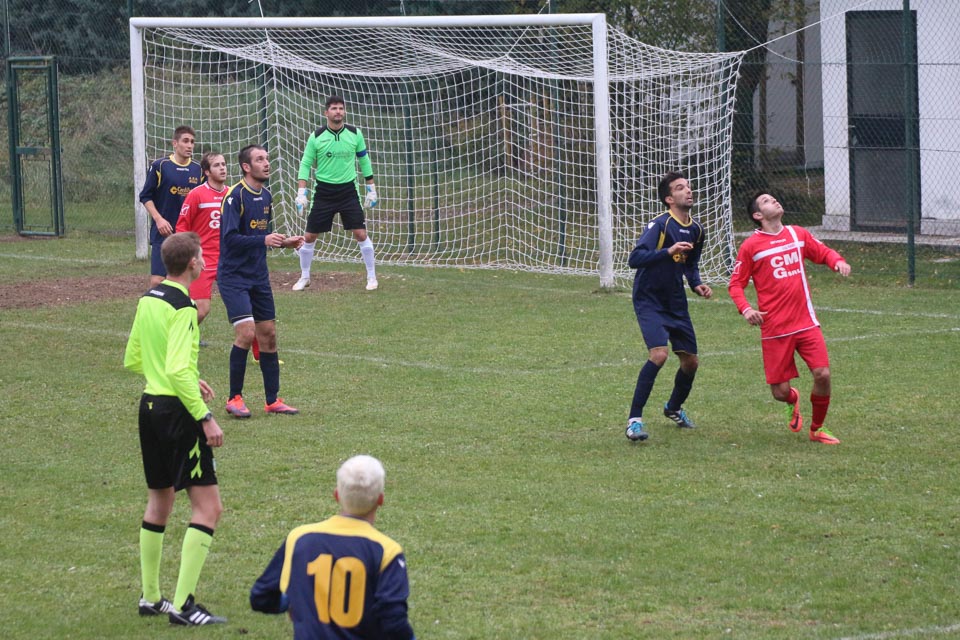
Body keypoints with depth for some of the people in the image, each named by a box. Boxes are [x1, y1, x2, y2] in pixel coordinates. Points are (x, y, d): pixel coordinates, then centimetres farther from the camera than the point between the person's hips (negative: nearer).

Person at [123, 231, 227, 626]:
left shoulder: (147, 300, 9)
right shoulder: (183, 307, -17)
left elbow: (133, 360, 18)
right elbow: (178, 371, -24)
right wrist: (205, 416, -20)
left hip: (150, 404, 9)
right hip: (177, 412, -9)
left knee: (159, 500, 22)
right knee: (207, 506, -6)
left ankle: (150, 597, 29)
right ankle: (183, 605, -10)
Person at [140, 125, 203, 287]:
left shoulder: (198, 169, 7)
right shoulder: (160, 166, -3)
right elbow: (146, 196, 1)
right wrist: (158, 219, -12)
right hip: (163, 233, -4)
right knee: (157, 281, -11)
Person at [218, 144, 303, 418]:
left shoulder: (266, 195, 9)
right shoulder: (235, 196, -16)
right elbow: (230, 238, -24)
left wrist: (283, 242, 5)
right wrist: (264, 240, -31)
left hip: (259, 277, 8)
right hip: (233, 277, -8)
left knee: (268, 335, 8)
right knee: (246, 332, -17)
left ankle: (273, 400, 16)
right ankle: (234, 398, -5)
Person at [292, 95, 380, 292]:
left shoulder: (355, 134, -1)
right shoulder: (316, 137, -6)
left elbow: (364, 161, 10)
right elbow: (305, 164, -1)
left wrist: (371, 188, 10)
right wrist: (301, 193, -9)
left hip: (348, 190, 0)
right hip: (324, 192, 0)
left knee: (361, 234, -7)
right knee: (309, 236, 1)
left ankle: (372, 277, 6)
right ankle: (304, 277, 19)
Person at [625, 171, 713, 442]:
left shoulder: (696, 229, 5)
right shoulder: (660, 224, -18)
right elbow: (635, 258, -29)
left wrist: (697, 284, 3)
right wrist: (668, 252, -40)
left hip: (676, 303, 7)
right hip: (649, 301, -7)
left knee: (691, 361, 8)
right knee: (659, 353, -25)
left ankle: (674, 407, 38)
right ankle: (634, 419, -17)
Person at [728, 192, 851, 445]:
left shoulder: (798, 234, 8)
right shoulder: (751, 246, -3)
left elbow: (823, 252, 20)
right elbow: (735, 284, 1)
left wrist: (837, 261, -4)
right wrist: (745, 309, -17)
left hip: (806, 323, 3)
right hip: (774, 329, -3)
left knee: (822, 375, -11)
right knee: (780, 391, -3)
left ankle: (817, 429, 13)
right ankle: (793, 401, 36)